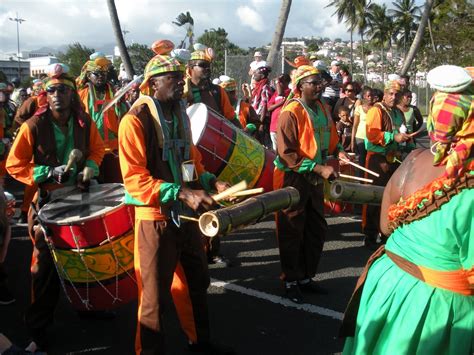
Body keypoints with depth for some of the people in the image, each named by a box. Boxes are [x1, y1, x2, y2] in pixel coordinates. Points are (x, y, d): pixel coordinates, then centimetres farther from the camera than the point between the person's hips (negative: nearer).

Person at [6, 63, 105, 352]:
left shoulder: (84, 122, -3)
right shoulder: (33, 126, -13)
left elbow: (97, 148, 13)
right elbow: (14, 165, -8)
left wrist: (90, 166, -7)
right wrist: (46, 174, -20)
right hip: (47, 200, -3)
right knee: (46, 263, 0)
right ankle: (38, 328, 14)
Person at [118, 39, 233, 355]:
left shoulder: (181, 115, 9)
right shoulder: (135, 120, -16)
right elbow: (134, 178, -22)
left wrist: (211, 181, 1)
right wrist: (182, 193, -29)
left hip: (187, 215, 8)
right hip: (156, 218, -8)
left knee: (197, 281, 21)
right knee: (155, 295, 5)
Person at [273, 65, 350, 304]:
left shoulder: (322, 108, 7)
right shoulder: (291, 112, -17)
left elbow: (329, 137, 22)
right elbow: (287, 154, -22)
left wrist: (338, 151, 1)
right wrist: (319, 169, -25)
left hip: (315, 179, 8)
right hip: (293, 179, -8)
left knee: (317, 230, 14)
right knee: (292, 232, 4)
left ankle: (306, 277, 30)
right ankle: (290, 281, 20)